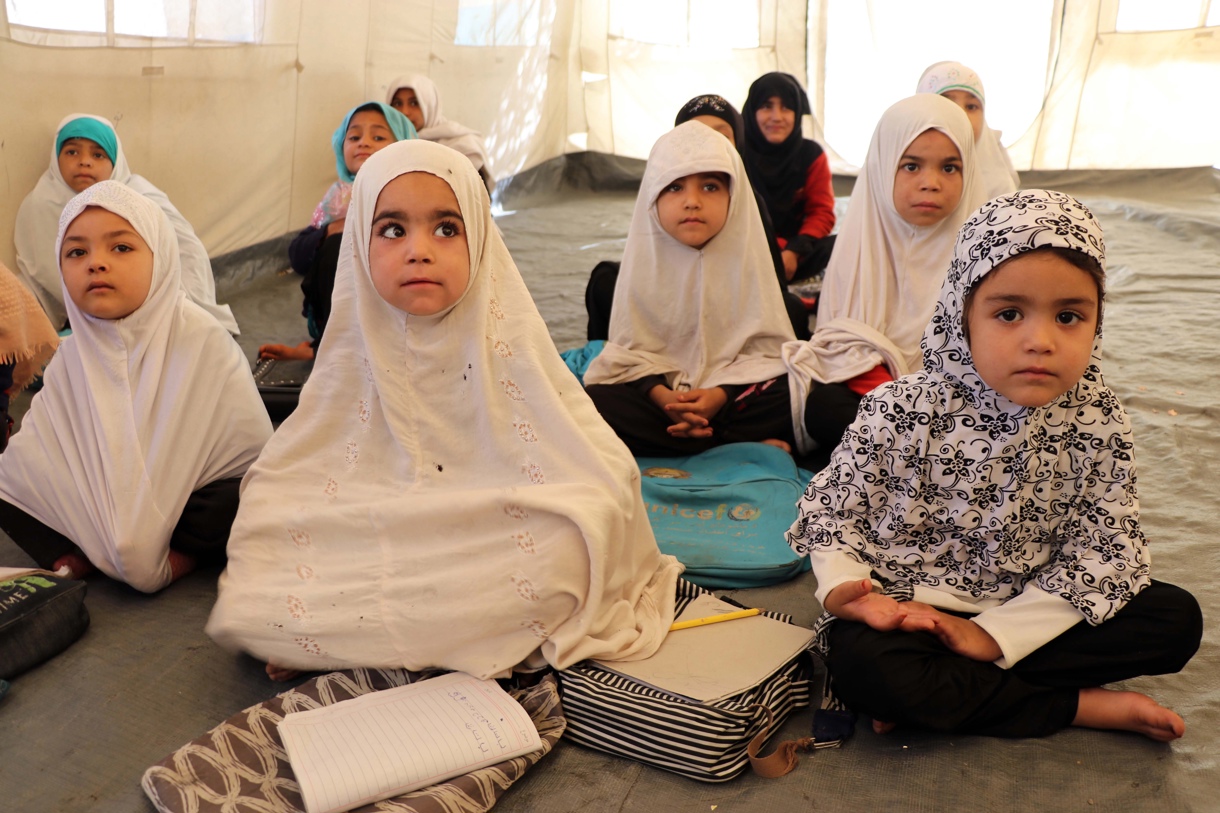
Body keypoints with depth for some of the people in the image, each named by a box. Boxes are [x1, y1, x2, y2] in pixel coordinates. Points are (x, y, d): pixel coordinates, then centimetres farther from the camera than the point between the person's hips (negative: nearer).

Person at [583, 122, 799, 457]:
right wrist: (661, 395, -22)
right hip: (661, 388, 2)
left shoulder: (745, 253, -4)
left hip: (735, 387, -1)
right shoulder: (646, 256, -2)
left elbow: (765, 345, -6)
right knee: (593, 402, -28)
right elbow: (630, 348, -2)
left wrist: (721, 394, -23)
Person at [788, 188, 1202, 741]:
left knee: (1177, 619, -12)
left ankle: (947, 693, -17)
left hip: (1025, 613, 4)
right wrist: (844, 587, -27)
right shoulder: (901, 412, -16)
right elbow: (831, 512, -6)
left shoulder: (1097, 424, -9)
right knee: (862, 664, -34)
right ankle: (1086, 706, -16)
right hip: (902, 608, -3)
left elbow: (1103, 551, -7)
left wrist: (996, 634, -17)